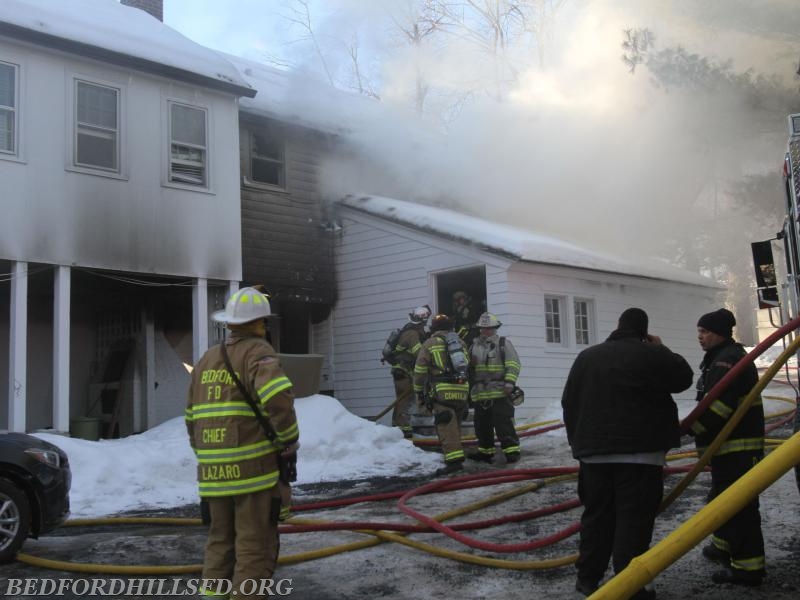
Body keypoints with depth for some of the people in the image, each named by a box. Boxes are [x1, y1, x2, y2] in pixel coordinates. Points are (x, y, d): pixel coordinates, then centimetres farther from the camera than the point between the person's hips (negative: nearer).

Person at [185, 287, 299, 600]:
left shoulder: (206, 359, 16)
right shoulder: (257, 352, -5)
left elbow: (192, 418, 20)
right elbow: (278, 397, -23)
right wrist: (289, 442, -11)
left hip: (213, 471, 7)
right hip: (254, 467, -6)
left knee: (220, 540, 18)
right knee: (255, 545, 1)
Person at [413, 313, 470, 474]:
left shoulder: (430, 343, 3)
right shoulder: (461, 342, 19)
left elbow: (420, 370, 1)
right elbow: (468, 368, 22)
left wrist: (419, 392, 9)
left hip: (442, 391, -6)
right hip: (462, 390, 6)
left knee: (446, 426, -8)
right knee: (455, 425, 18)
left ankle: (454, 459, -17)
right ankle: (454, 453, 26)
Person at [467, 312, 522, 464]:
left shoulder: (504, 343, 2)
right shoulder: (474, 346, 16)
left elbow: (513, 365, -6)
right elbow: (468, 366, 26)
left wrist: (509, 383, -15)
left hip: (500, 393, -6)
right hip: (480, 393, 6)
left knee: (504, 423, -9)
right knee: (482, 425, 12)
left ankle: (511, 450, -2)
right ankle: (485, 452, 22)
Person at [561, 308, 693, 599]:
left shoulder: (586, 356, 9)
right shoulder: (653, 354, -6)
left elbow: (569, 403, 12)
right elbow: (684, 378, 10)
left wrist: (578, 441, 20)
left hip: (595, 451, 4)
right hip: (641, 452, -4)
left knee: (596, 514, 14)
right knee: (634, 519, -1)